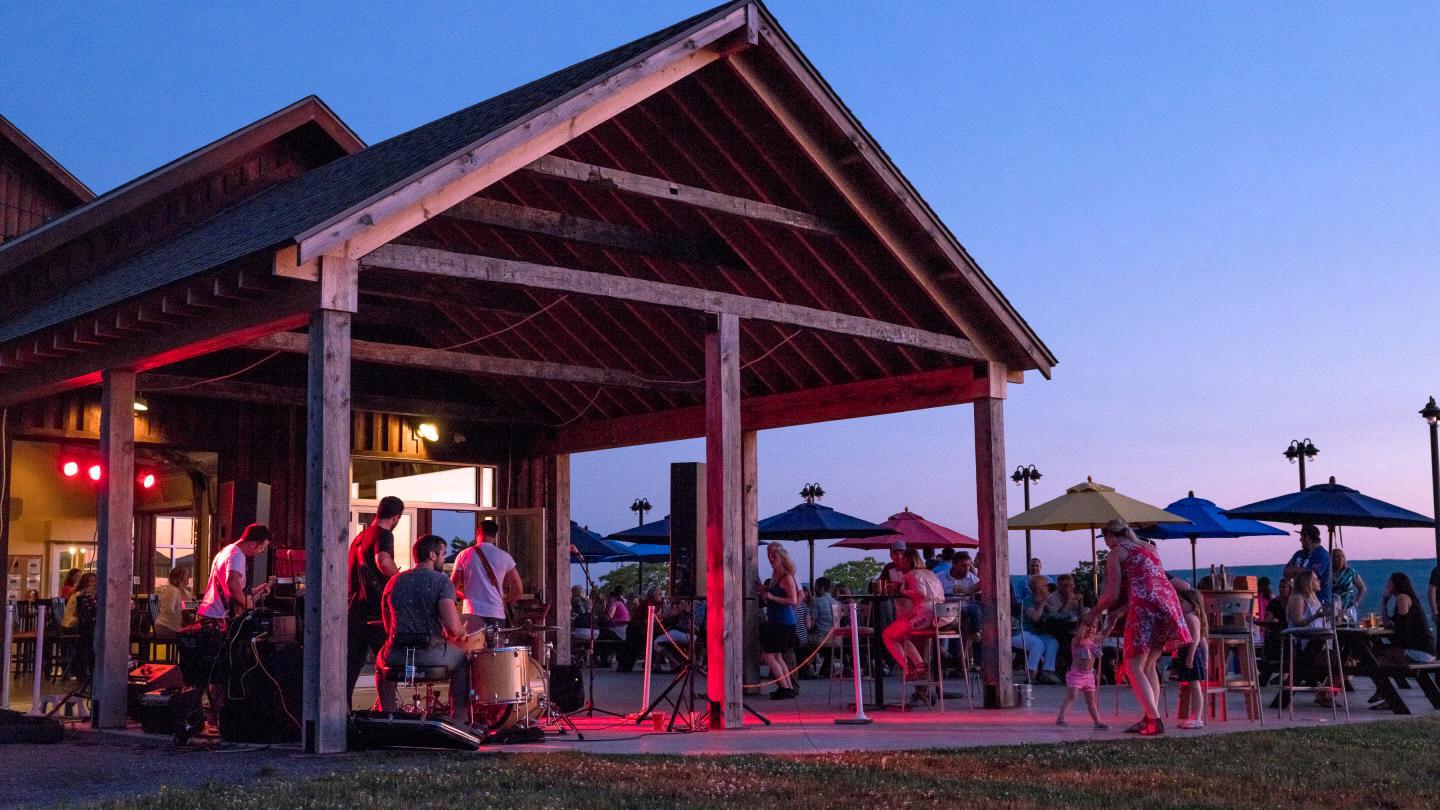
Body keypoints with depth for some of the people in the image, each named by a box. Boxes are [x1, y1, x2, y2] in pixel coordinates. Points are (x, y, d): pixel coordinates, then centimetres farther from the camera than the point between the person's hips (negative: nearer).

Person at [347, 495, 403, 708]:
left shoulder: (360, 536, 19)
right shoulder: (383, 534, -9)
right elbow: (382, 560, -30)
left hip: (353, 610, 8)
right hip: (374, 611, -8)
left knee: (351, 665, 8)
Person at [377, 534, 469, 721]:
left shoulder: (393, 582, 11)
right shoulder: (441, 581, -4)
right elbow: (452, 626, -16)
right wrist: (461, 633, 6)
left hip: (397, 656, 4)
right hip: (432, 654, -3)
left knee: (381, 660, 38)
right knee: (462, 660, 28)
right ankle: (459, 720, 25)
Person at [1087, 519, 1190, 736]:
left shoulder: (1116, 553, 5)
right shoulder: (1149, 548, 25)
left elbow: (1113, 595, 1)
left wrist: (1094, 612, 17)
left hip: (1144, 606, -7)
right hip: (1169, 601, 7)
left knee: (1134, 667, -2)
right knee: (1148, 665, 16)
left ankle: (1155, 721, -14)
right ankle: (1149, 718, 11)